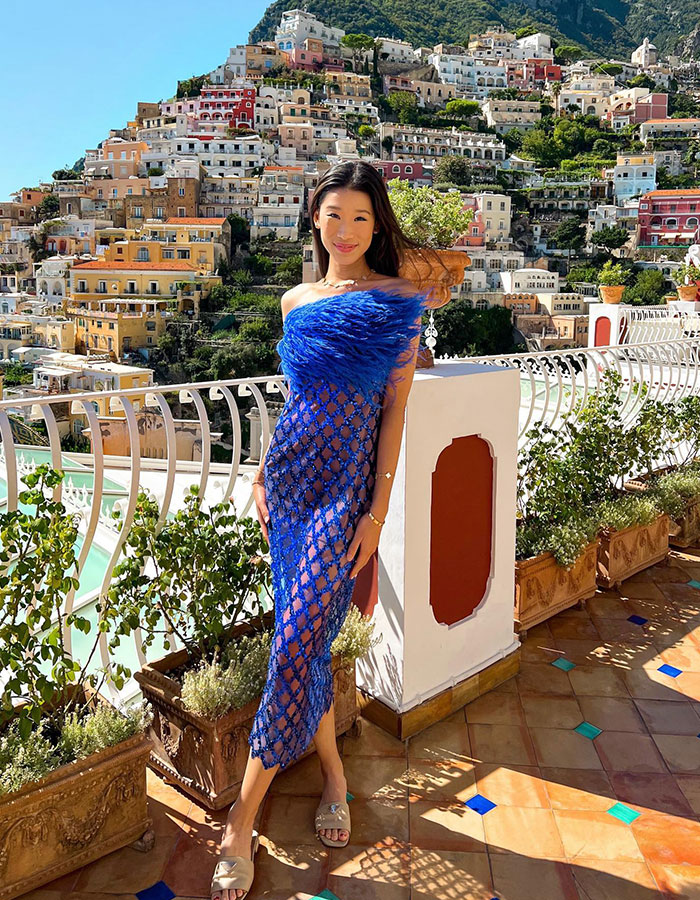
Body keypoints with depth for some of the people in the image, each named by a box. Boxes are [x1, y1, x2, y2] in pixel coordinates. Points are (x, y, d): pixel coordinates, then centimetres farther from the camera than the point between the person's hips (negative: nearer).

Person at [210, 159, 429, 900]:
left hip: (346, 484, -5)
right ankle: (332, 768, 32)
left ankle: (240, 824, 6)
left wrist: (378, 507, -11)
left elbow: (395, 408, -6)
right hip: (289, 476, 5)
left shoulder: (399, 303, -2)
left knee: (298, 641, -7)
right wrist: (263, 475, 13)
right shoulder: (296, 301, 12)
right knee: (306, 634, 11)